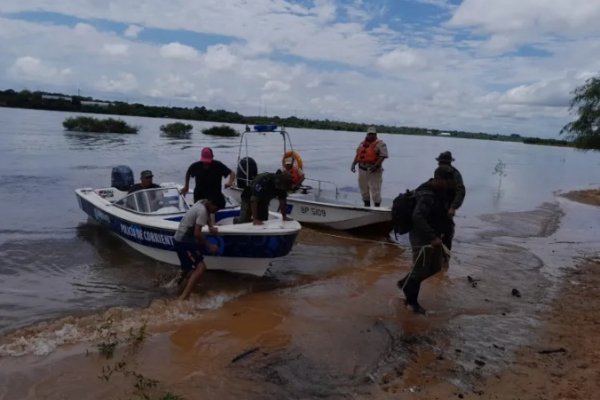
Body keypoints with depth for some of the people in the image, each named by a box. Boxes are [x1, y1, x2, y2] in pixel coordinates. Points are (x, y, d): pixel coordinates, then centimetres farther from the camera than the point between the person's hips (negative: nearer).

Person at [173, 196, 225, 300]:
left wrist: (210, 227, 14)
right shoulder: (202, 211, -22)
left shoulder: (202, 203, 6)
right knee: (200, 267, -19)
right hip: (183, 242, -10)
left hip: (181, 239, 10)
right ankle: (183, 298, -26)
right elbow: (197, 233, -27)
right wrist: (209, 246, -18)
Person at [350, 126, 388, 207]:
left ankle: (377, 206, 3)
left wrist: (376, 166, -23)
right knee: (363, 189, 14)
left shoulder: (380, 144, -5)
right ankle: (367, 205, 28)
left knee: (375, 189, -6)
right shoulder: (362, 143, 15)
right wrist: (353, 164, 7)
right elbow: (357, 155, 20)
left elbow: (383, 156, -13)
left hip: (374, 171, -6)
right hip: (362, 169, 6)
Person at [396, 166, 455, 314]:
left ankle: (405, 283, 36)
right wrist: (432, 237, -43)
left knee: (435, 267, 20)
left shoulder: (439, 191, 4)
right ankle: (411, 301, 25)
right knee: (420, 270, 4)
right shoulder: (427, 196, -27)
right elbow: (417, 217, -41)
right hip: (422, 239, -10)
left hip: (433, 237, 10)